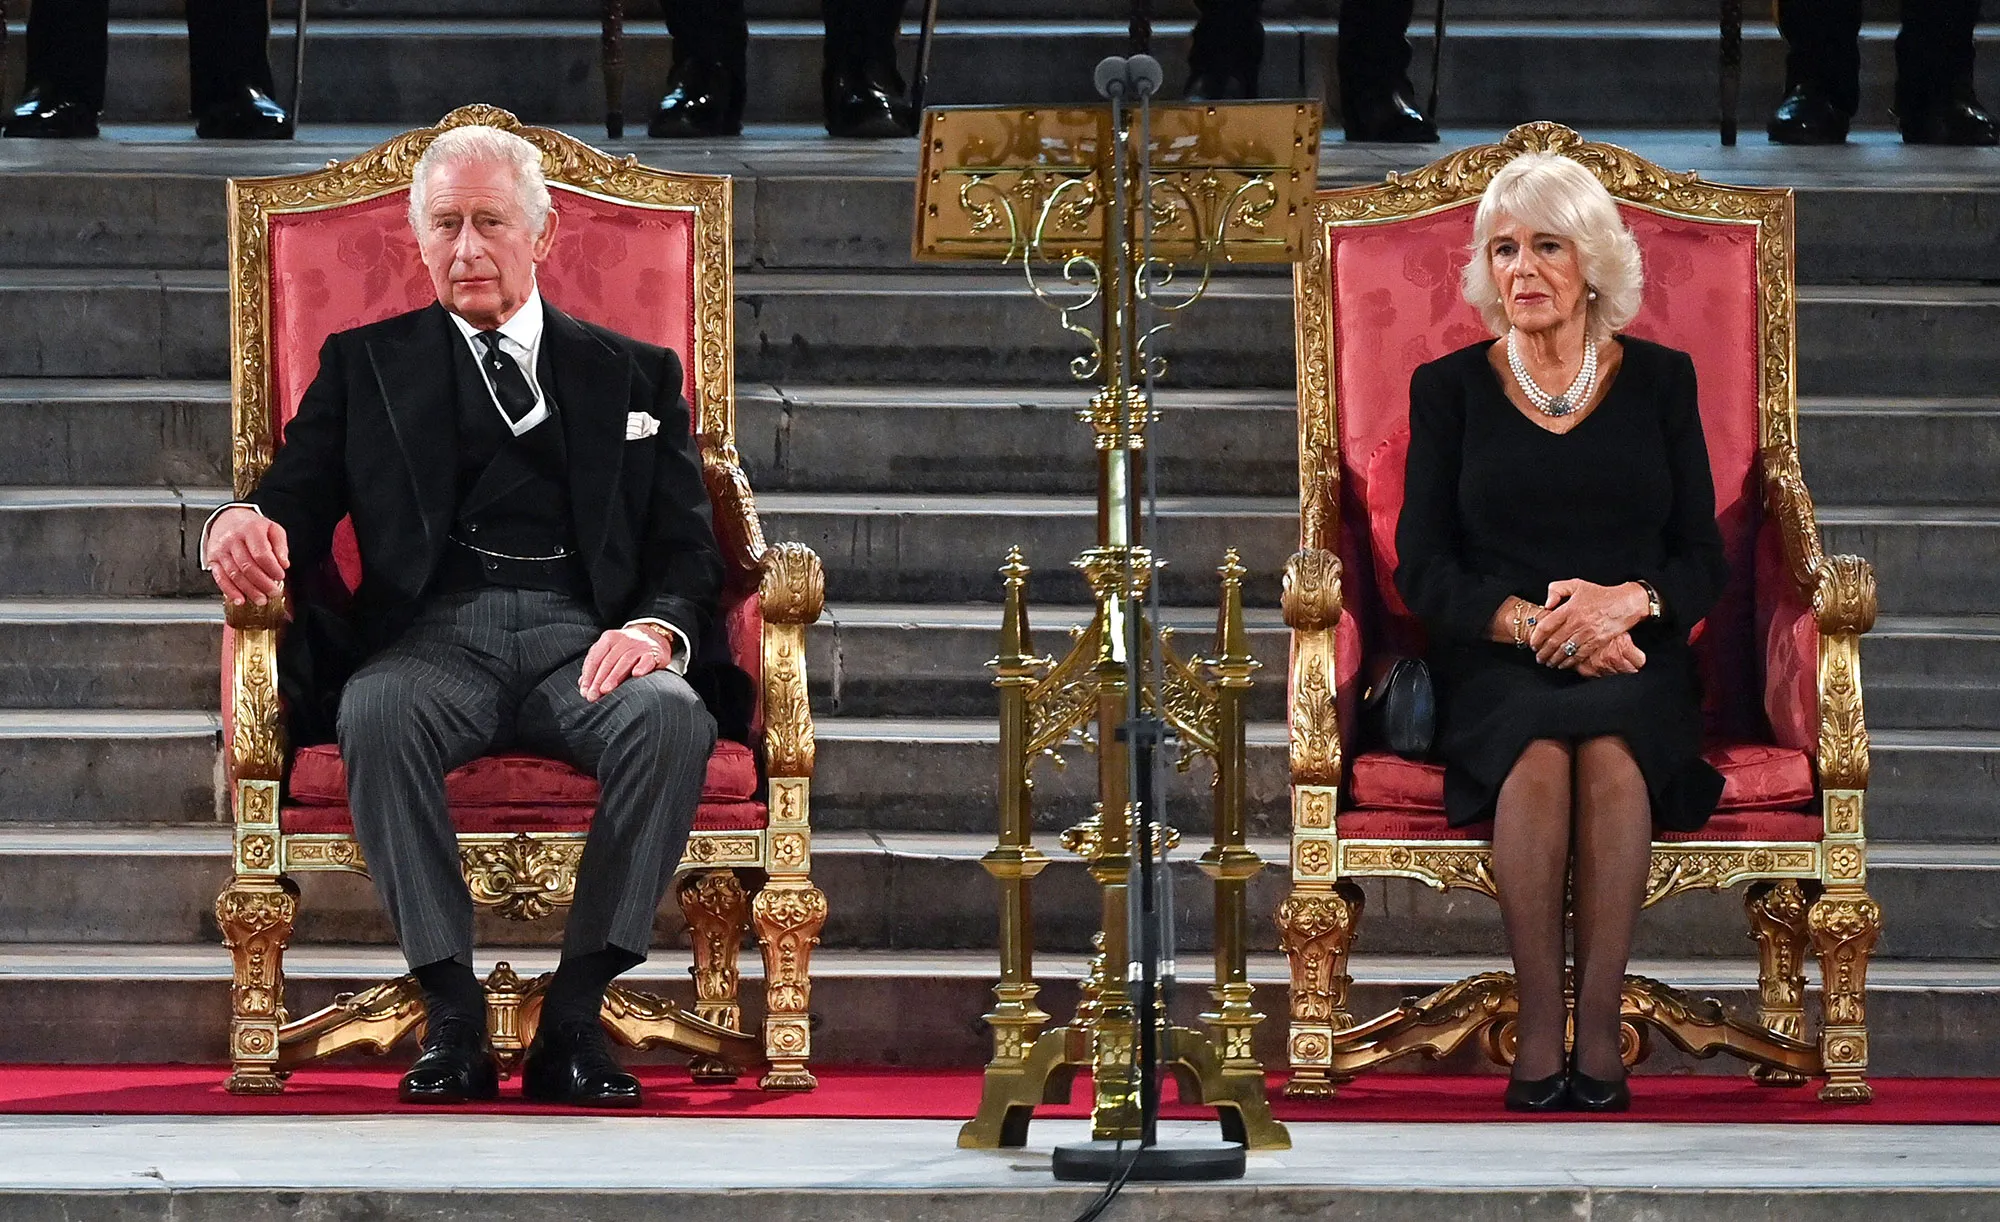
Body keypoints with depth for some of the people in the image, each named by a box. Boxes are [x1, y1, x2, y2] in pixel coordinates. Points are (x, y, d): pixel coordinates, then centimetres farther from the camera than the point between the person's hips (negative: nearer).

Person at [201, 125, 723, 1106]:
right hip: (437, 636, 0)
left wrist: (657, 628, -11)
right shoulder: (365, 365, 22)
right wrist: (237, 526, -14)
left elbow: (688, 547, 13)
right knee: (376, 714, -37)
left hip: (584, 638, 0)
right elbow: (295, 509, 12)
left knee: (670, 718, -35)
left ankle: (575, 1017, -30)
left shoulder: (633, 373, 22)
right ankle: (452, 1017, -31)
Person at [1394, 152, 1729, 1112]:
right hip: (1493, 663, 0)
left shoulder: (1659, 380, 11)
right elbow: (1421, 567, 3)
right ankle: (1539, 1045, -35)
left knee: (1610, 751, -35)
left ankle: (1598, 1037, -35)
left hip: (1633, 658, 0)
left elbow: (1704, 559, 7)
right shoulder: (1449, 388, 10)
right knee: (1538, 754, -35)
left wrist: (1629, 600, -15)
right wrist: (1528, 621, -15)